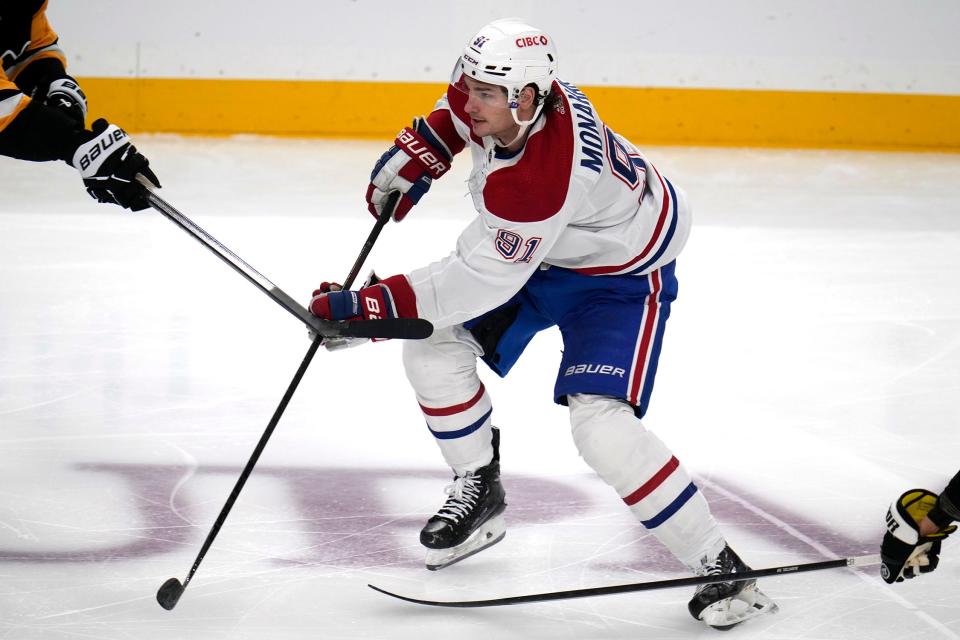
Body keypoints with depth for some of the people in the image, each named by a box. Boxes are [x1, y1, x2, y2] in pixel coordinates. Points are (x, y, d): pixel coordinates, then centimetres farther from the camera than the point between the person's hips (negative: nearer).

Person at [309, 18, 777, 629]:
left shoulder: (538, 179, -41)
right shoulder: (507, 91, -19)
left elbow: (481, 278, -35)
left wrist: (371, 305, -34)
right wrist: (418, 153, 0)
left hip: (623, 273, -9)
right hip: (540, 245, 9)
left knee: (601, 423, -24)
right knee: (432, 344, 3)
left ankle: (721, 566, -14)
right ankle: (480, 492, 23)